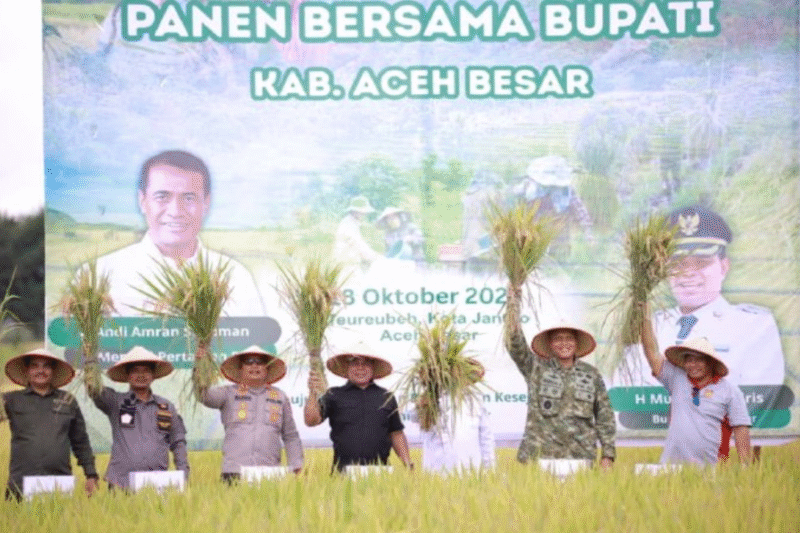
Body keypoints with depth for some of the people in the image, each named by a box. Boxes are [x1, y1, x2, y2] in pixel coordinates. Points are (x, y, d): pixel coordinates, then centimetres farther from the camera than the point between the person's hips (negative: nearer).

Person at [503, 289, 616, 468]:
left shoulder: (591, 374, 14)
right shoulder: (535, 369, 9)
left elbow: (605, 417, 15)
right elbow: (514, 343, -3)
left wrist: (608, 454, 9)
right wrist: (514, 301, -7)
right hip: (540, 456, -2)